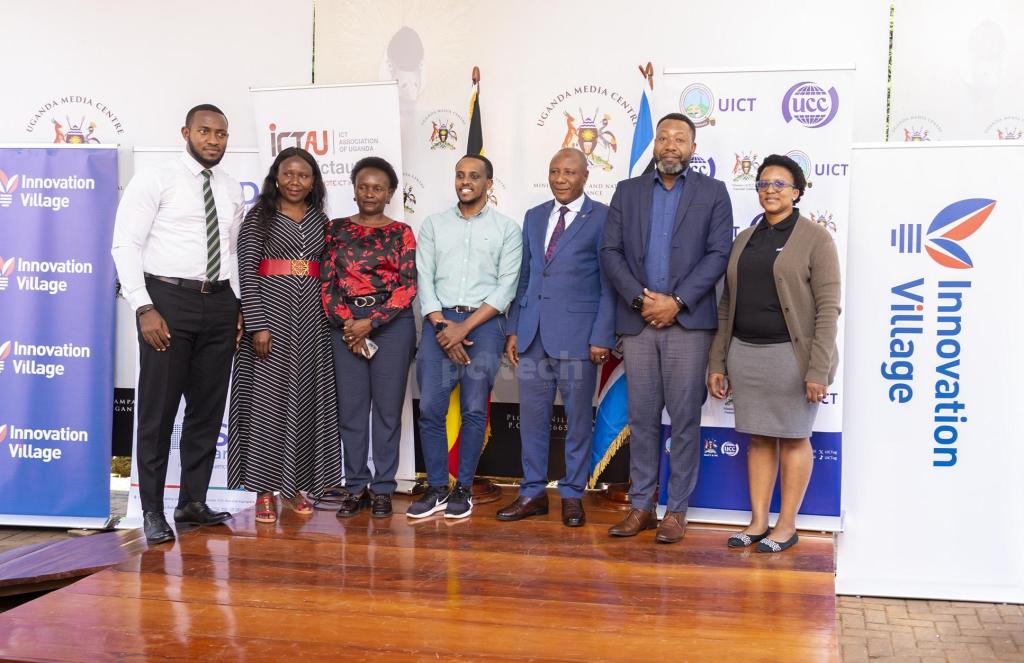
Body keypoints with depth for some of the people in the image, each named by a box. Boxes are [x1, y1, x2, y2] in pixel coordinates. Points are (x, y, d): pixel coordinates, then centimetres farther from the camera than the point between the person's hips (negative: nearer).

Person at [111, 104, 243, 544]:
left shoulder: (232, 191, 13)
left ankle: (193, 502, 21)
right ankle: (153, 511, 9)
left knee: (208, 407, 9)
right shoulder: (155, 181, -2)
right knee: (159, 407, -1)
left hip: (219, 303, 5)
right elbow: (125, 245, -6)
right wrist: (144, 308, -14)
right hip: (168, 298, -5)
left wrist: (241, 306, 7)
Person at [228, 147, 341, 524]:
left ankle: (296, 486, 17)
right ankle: (264, 490, 6)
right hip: (271, 311, -4)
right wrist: (258, 324, -15)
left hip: (311, 318, 4)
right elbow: (247, 272, -7)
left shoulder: (320, 221, 12)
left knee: (305, 399, 6)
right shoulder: (258, 218, 0)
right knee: (267, 399, -3)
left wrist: (331, 320, 5)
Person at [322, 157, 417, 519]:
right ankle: (355, 486, 14)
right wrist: (346, 323, -9)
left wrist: (371, 323, -11)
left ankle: (382, 488, 11)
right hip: (345, 324, 2)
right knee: (350, 407, 3)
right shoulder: (337, 229, 10)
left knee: (388, 407, 2)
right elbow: (327, 283, 5)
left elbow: (408, 286, -3)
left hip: (391, 323, -1)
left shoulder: (401, 232, 5)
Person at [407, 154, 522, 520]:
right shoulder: (433, 225, 12)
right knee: (430, 409, -3)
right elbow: (424, 281, 5)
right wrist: (442, 327, -8)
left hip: (484, 323, -2)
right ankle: (436, 488, 8)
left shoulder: (507, 229, 5)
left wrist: (464, 328, -11)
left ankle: (463, 489, 9)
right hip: (439, 323, 2)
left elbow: (506, 287, -3)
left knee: (474, 410, -3)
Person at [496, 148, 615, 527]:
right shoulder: (534, 217, 15)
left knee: (578, 419, 4)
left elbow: (609, 283, -5)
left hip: (578, 335, -5)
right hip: (533, 335, 5)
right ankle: (533, 493, 20)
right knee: (532, 416, 9)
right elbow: (524, 277, 16)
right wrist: (514, 329, 10)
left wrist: (602, 337, -11)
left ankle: (572, 495, 16)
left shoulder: (603, 218, -2)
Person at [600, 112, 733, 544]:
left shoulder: (713, 192, 7)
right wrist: (640, 298, -9)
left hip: (688, 320, -2)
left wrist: (676, 302, -12)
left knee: (684, 419, 0)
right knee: (642, 418, 7)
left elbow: (718, 254, -3)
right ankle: (641, 506, 16)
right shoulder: (628, 191, 13)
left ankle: (677, 510, 9)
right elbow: (611, 252, 5)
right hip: (637, 319, 2)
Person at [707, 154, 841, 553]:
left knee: (793, 438, 4)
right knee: (758, 438, 10)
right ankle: (758, 522, 18)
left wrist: (819, 369, -16)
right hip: (745, 353, 5)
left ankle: (787, 525, 14)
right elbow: (727, 306, 14)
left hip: (790, 354, -5)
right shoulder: (744, 240, 13)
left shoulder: (814, 239, -4)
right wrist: (717, 363, 10)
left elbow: (828, 307, -10)